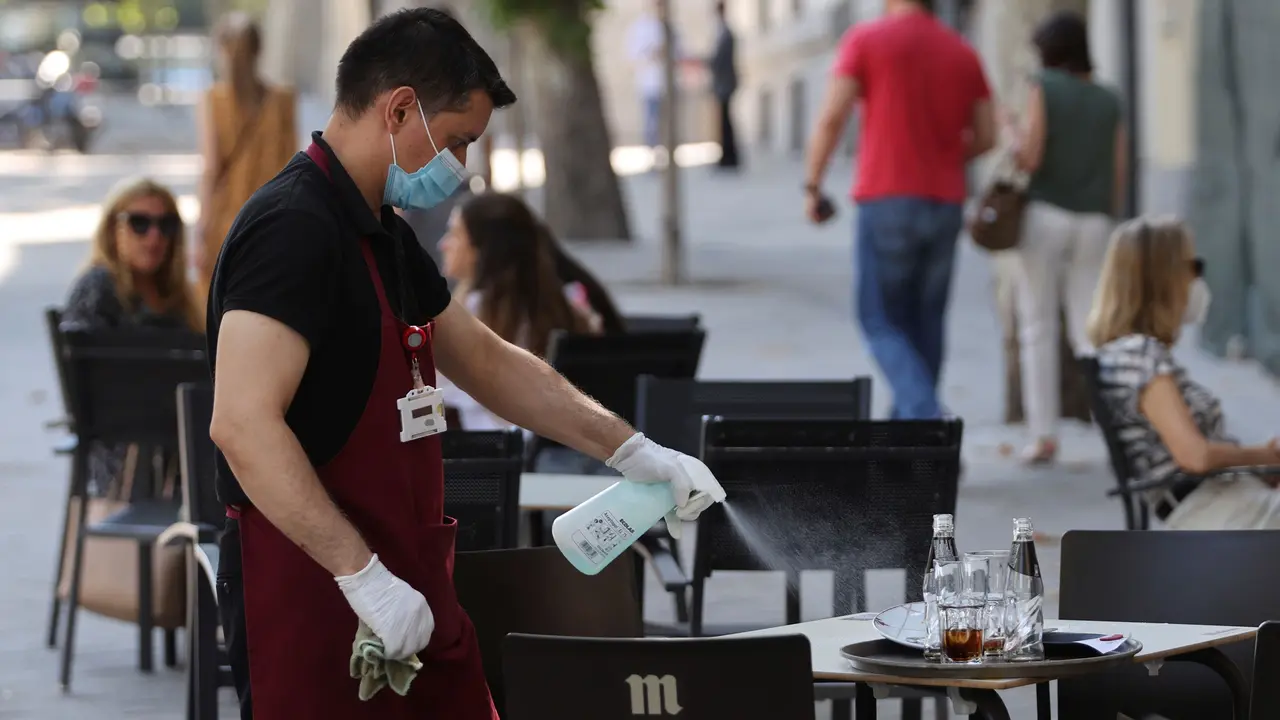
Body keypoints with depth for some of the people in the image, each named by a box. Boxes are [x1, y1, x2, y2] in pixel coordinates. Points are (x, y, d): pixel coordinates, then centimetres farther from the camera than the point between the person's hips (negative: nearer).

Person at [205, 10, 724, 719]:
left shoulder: (385, 236, 14)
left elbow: (486, 362, 24)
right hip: (315, 597, -10)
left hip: (411, 590, 10)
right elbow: (243, 424, -27)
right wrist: (363, 576, -27)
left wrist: (628, 450, 16)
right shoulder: (294, 228, -18)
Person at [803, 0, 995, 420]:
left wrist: (812, 185, -2)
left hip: (887, 198, -4)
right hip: (946, 202, 4)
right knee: (926, 323, 12)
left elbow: (832, 117, -10)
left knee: (881, 322, 2)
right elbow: (985, 136, 10)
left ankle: (926, 416, -19)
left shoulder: (866, 39, -3)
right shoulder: (963, 53, 10)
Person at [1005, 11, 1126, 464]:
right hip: (1093, 223, 3)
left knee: (1038, 329, 4)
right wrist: (1108, 226, 19)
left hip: (1045, 214, -3)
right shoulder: (1110, 103, 10)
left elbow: (1030, 158, -11)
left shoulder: (1044, 88, -3)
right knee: (1089, 331, 6)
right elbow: (1118, 177, 9)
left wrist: (1013, 141, 10)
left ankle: (1044, 436, 0)